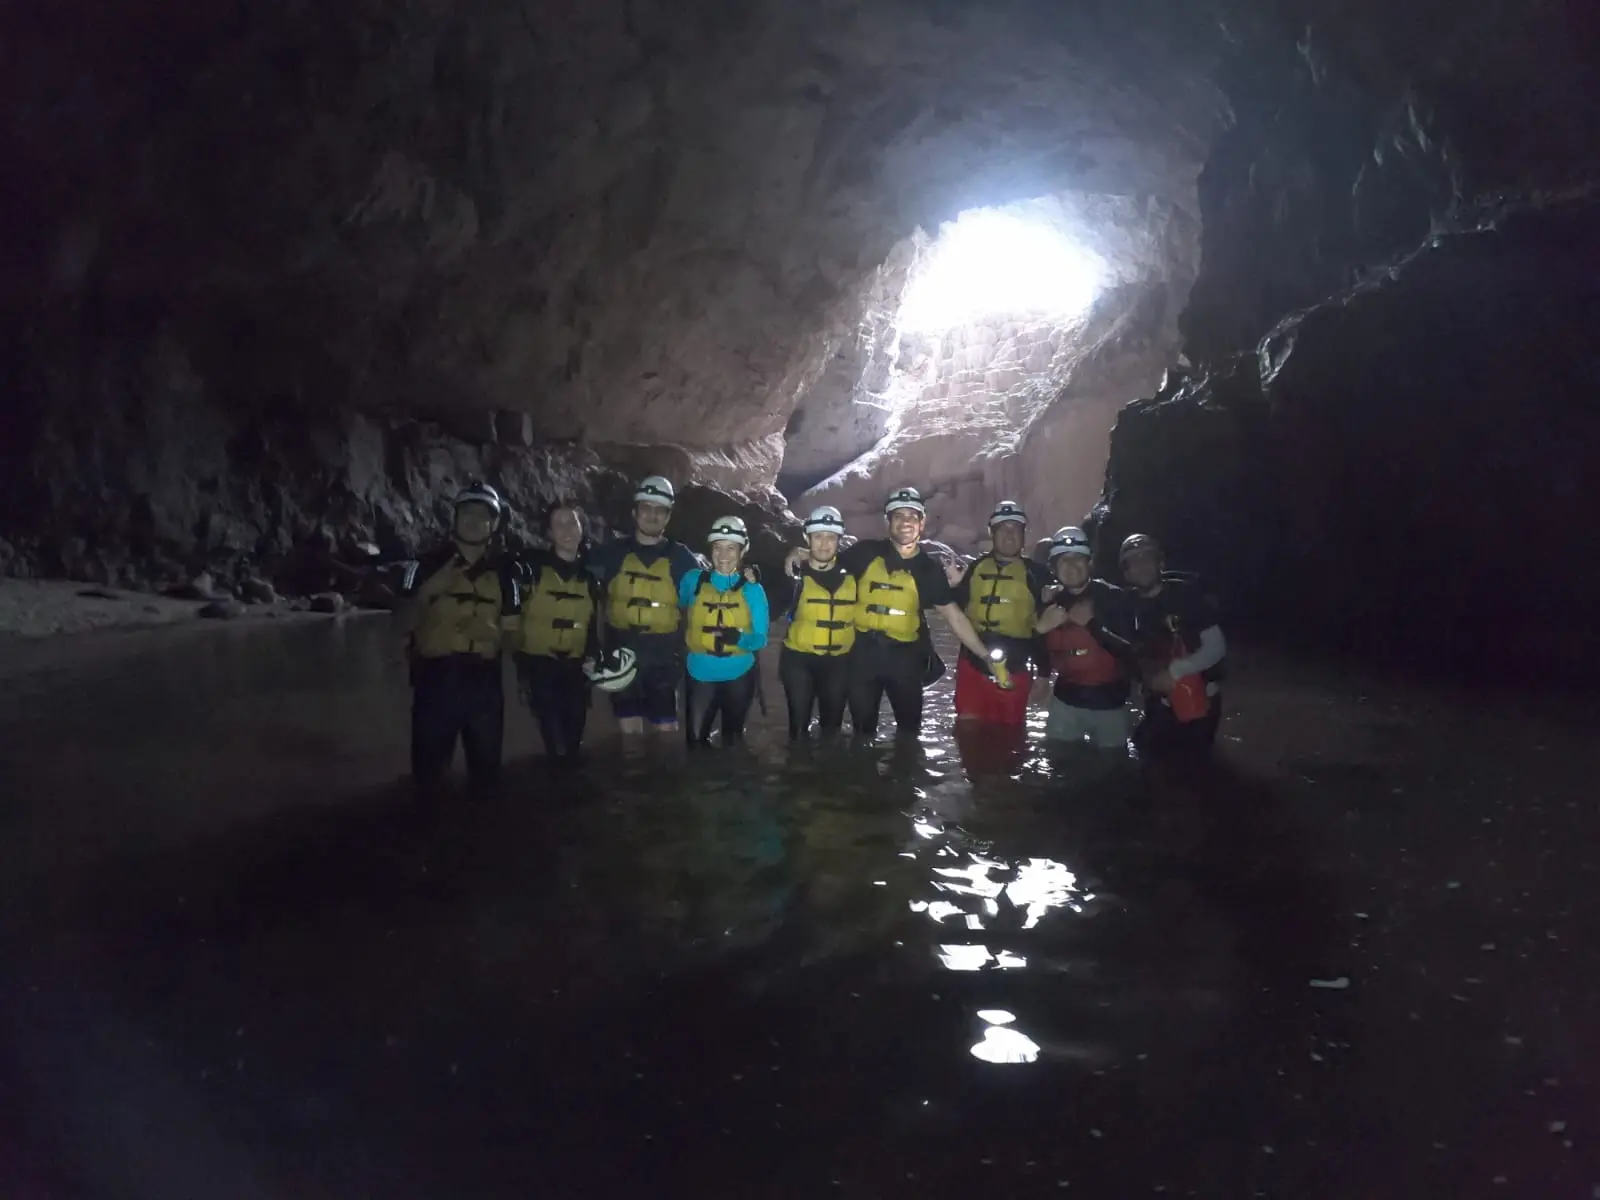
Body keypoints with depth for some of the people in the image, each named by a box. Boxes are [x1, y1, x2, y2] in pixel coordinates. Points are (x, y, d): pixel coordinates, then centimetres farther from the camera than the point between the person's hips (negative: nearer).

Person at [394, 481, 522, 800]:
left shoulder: (504, 571, 9)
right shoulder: (427, 564, 3)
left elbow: (511, 632, 12)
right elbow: (402, 623, -3)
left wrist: (492, 633, -6)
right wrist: (428, 591, -17)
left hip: (483, 680, 2)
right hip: (435, 677, -2)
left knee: (486, 769, 8)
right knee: (428, 770, 4)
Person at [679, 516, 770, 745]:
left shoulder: (752, 590, -6)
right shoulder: (692, 580, -5)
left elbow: (760, 639, -9)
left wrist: (739, 638, -28)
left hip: (739, 675, 0)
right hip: (700, 674, 0)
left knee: (733, 737, 17)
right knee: (696, 740, 0)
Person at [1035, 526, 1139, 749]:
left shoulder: (1114, 597, -11)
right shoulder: (1052, 605, 5)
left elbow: (1130, 650, -19)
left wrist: (1092, 623, -21)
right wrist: (1040, 629, -12)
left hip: (1110, 701, -4)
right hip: (1066, 701, 4)